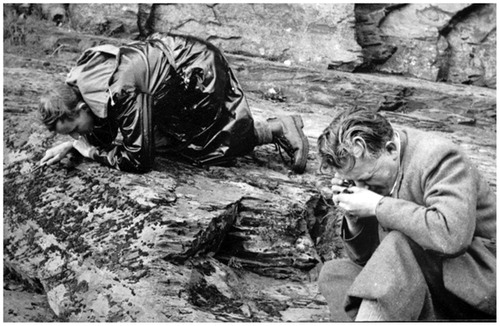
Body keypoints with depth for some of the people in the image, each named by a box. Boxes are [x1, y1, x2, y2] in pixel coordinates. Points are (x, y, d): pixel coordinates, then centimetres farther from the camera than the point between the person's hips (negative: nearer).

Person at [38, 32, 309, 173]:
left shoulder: (119, 96, -37)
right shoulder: (76, 85, -9)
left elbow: (138, 161, -29)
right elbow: (103, 133, 7)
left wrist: (91, 152, -18)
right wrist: (70, 145, -8)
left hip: (198, 70, -9)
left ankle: (279, 129, 17)